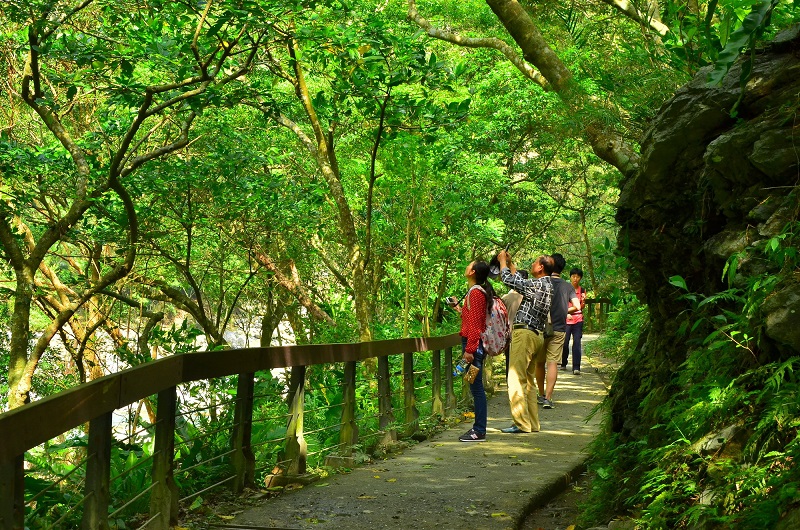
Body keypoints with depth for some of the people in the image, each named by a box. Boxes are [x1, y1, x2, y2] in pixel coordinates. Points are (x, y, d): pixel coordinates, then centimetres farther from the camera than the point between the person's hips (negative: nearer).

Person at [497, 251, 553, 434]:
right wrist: (510, 263, 31)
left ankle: (522, 423, -9)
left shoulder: (537, 285, -15)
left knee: (516, 380, -8)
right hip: (537, 335, 10)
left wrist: (503, 260, 4)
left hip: (525, 333, -10)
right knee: (529, 381, 14)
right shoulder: (547, 285, 14)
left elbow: (508, 279, -12)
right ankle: (532, 423, 16)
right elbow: (520, 281, 28)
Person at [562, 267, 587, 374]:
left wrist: (583, 301, -9)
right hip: (566, 319, -1)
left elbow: (580, 307, 11)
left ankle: (576, 367, -10)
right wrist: (566, 313, -11)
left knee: (577, 343, -8)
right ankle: (563, 364, 21)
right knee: (565, 342, -1)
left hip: (578, 319, 1)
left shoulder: (582, 291, 10)